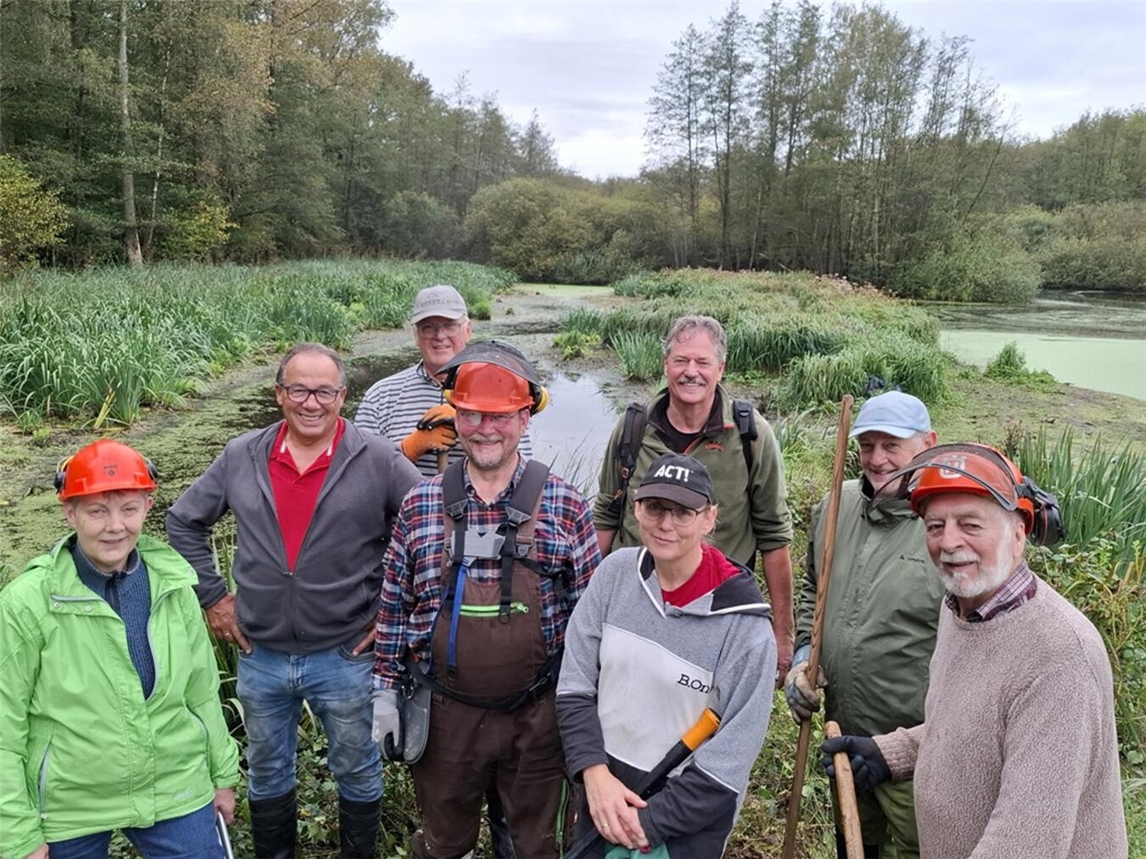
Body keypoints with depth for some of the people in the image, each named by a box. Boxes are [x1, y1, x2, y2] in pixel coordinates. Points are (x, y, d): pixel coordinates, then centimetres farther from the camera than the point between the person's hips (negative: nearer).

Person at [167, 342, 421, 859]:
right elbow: (184, 521, 11)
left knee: (357, 773, 16)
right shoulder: (241, 457, -2)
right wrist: (212, 595, 5)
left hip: (346, 657, -3)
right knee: (267, 773, 22)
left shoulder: (380, 462, -12)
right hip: (259, 656, 3)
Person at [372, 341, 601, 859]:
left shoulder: (565, 507, -8)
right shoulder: (419, 506, -4)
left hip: (538, 714, -1)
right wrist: (386, 690, 4)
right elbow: (395, 607, 4)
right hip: (445, 713, 1)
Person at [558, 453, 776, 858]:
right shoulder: (616, 570, -9)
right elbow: (575, 684, -4)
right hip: (607, 789, 4)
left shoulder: (745, 625, -20)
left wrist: (650, 821, -15)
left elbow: (730, 759, -16)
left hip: (687, 818, -3)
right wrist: (595, 772, -13)